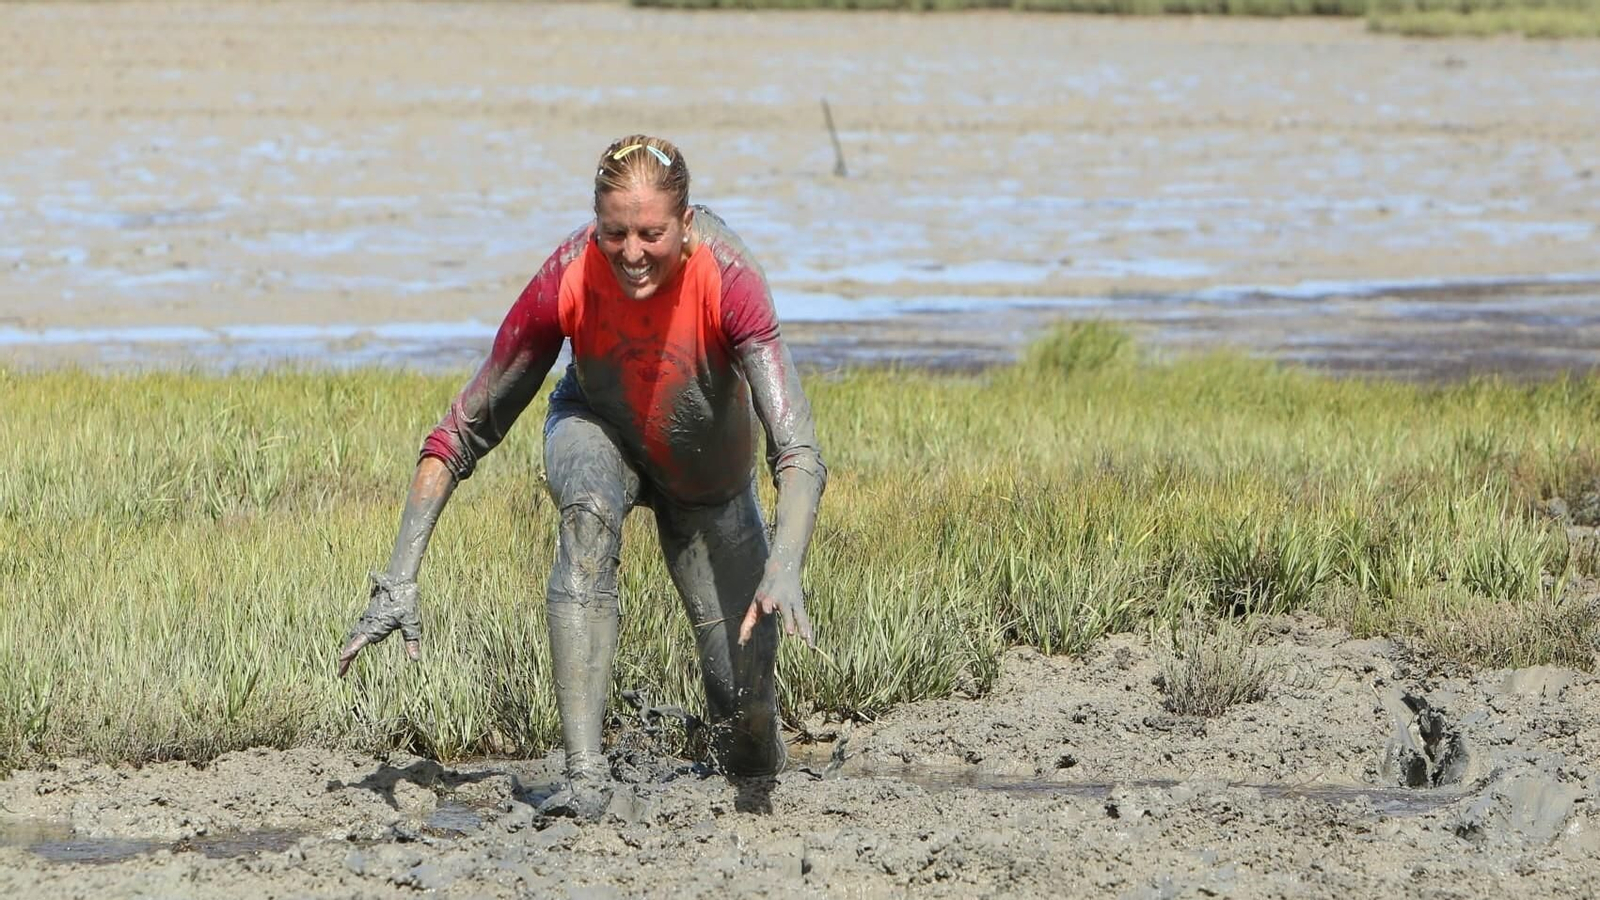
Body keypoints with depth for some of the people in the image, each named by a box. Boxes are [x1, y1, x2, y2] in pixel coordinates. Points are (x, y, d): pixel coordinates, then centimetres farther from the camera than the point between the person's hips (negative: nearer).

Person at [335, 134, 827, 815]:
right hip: (599, 431, 0)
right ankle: (585, 780, -42)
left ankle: (752, 760, 35)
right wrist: (399, 580, -31)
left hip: (708, 482, 0)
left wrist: (784, 572, -61)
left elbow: (798, 452, -42)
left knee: (744, 704, -5)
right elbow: (463, 432, -24)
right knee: (588, 510, -38)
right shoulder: (570, 280, -32)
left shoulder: (726, 277, -36)